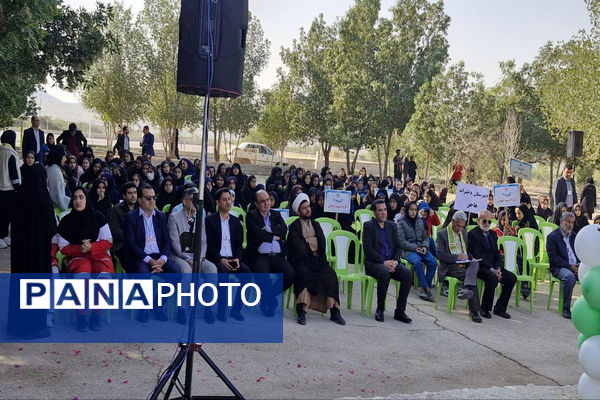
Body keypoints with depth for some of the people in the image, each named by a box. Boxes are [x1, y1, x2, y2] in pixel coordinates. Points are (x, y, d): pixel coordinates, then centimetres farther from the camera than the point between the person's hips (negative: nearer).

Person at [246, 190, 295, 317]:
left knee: (290, 274, -21)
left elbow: (284, 229, 2)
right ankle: (271, 301, -4)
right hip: (259, 256, -4)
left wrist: (268, 231, -9)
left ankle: (268, 296, 3)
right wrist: (274, 236, 1)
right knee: (263, 274, -34)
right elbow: (258, 234, -10)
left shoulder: (276, 215, 21)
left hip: (277, 256, 4)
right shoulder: (251, 216, 6)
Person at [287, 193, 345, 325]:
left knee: (330, 273, -23)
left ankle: (334, 311, -24)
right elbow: (299, 249, -8)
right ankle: (302, 311, -37)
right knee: (303, 273, -36)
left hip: (316, 260, 4)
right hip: (300, 261, -4)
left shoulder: (316, 224, 20)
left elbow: (322, 244, 9)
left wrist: (307, 241, -2)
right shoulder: (294, 227, 3)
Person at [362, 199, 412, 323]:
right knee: (385, 273, -36)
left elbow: (398, 247, 12)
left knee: (407, 273, -22)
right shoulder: (368, 226, 0)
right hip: (374, 263, -5)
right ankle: (380, 310, -20)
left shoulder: (392, 226, 16)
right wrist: (383, 262, -17)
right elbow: (368, 249, -10)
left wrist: (395, 261, -8)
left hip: (390, 262, 5)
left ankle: (400, 311, -15)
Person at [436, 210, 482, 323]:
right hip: (450, 266, -5)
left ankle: (466, 289, -53)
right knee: (472, 277, -31)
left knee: (475, 263, -32)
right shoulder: (442, 234, 3)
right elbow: (440, 254, -8)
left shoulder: (464, 233, 22)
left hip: (465, 264, 5)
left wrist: (471, 257, 5)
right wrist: (457, 257, -18)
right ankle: (474, 311, -35)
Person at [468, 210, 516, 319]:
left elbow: (497, 254, 14)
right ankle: (485, 309, -15)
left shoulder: (493, 234, 17)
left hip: (493, 267, 7)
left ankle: (500, 308, -1)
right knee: (492, 278, -33)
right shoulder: (473, 234, -7)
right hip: (480, 267, -7)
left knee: (512, 277, -12)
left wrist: (498, 268, -6)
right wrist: (492, 270, -21)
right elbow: (477, 256, -14)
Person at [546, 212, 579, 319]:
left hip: (576, 267, 5)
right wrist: (569, 266, -17)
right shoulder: (552, 236, 2)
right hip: (559, 267, -5)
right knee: (569, 276, -37)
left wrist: (579, 265, -5)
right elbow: (553, 257, -8)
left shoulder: (574, 236, 21)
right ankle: (566, 309, -26)